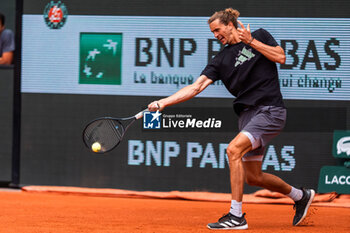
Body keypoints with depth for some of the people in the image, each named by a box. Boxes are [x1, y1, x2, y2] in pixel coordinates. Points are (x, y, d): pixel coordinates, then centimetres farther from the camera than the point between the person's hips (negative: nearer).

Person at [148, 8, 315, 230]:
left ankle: (236, 215, -23)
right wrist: (163, 102, -7)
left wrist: (251, 41, -7)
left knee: (234, 149, -25)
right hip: (248, 113, 7)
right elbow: (196, 86, 4)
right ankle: (301, 195, 33)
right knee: (253, 177, 7)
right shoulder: (222, 59, 12)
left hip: (271, 110, -6)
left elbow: (281, 57, -7)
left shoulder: (260, 35, 6)